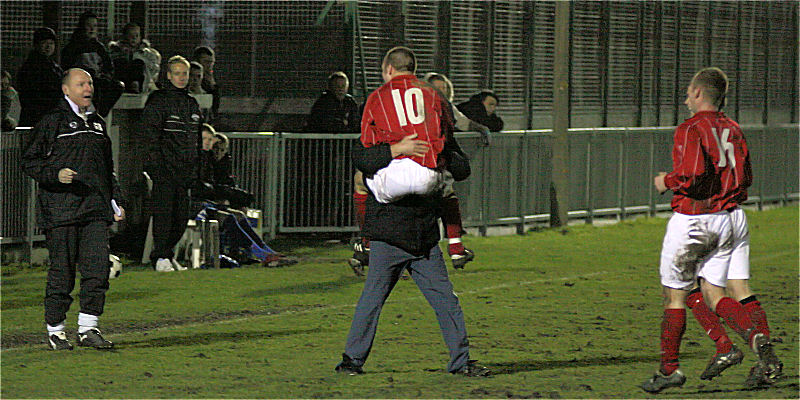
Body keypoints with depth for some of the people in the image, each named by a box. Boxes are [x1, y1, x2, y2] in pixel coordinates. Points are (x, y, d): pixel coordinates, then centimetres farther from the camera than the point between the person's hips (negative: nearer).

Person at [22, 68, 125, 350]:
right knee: (62, 270, -2)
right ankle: (55, 330, 9)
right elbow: (30, 161, -2)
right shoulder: (52, 122, 0)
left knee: (98, 268, -5)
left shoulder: (97, 123, 20)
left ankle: (88, 327, 1)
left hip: (96, 209, 5)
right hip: (60, 208, -5)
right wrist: (56, 174, -18)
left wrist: (116, 202, 21)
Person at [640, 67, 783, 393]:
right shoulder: (732, 129, 10)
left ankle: (669, 369, 13)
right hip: (732, 217, 7)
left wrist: (666, 182, -7)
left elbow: (693, 174, -24)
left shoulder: (691, 129, -12)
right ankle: (758, 338, -17)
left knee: (675, 296, 7)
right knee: (712, 294, 6)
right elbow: (745, 178, 14)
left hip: (693, 218, -6)